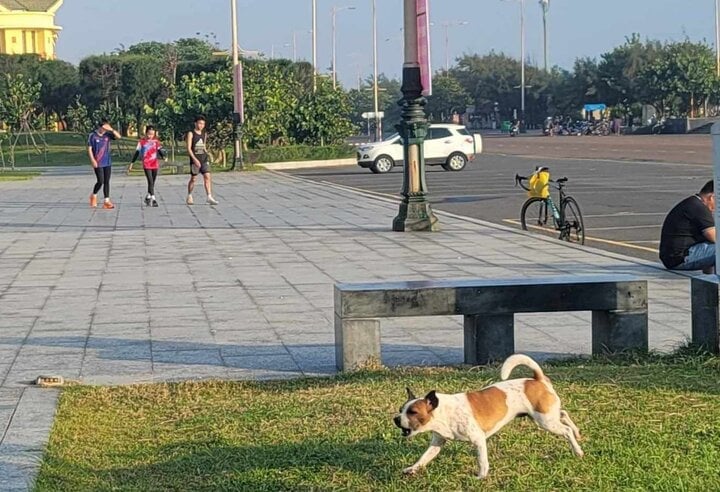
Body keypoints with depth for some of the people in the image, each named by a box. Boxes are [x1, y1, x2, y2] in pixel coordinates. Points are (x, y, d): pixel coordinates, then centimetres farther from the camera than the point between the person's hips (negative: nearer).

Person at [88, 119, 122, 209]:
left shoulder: (107, 135, 5)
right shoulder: (92, 136, -5)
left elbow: (118, 136, -3)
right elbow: (89, 149, -5)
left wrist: (111, 129, -15)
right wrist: (93, 160, -13)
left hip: (107, 163, 4)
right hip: (98, 163, -4)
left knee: (107, 182, 2)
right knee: (101, 181, -8)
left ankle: (107, 201, 4)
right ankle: (94, 196, 18)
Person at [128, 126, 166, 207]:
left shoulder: (156, 141, 4)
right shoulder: (142, 141, -3)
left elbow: (159, 151, 4)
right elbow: (137, 152, 3)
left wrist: (163, 157, -18)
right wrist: (131, 163, 4)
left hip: (155, 164, 3)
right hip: (146, 165, -3)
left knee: (152, 182, 11)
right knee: (150, 182, -12)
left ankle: (148, 197, 27)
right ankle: (153, 199, -14)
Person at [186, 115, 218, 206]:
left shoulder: (204, 134, 12)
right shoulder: (191, 134, -5)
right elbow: (189, 148, -11)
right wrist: (195, 159, -20)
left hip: (204, 159, 4)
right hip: (195, 160, -4)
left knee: (207, 177, -7)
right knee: (193, 178, 4)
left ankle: (209, 197, -12)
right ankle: (189, 197, 20)